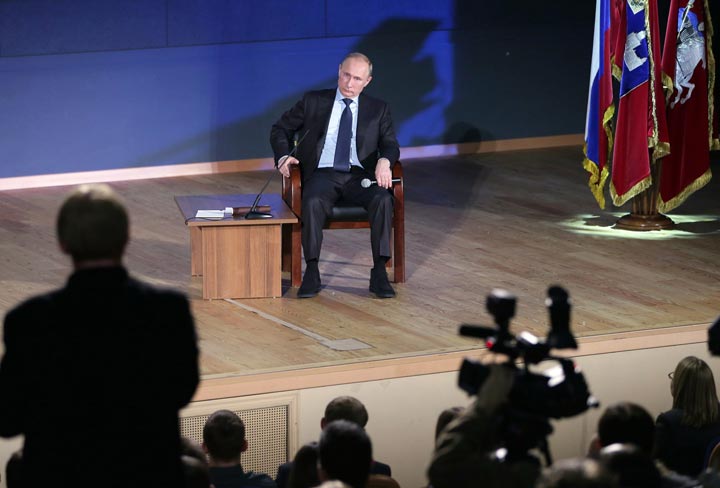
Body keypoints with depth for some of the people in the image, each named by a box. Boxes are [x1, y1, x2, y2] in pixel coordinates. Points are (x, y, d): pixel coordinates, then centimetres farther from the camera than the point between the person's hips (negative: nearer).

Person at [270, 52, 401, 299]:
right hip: (323, 174, -1)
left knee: (383, 199, -32)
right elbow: (280, 129, 16)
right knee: (313, 202, -36)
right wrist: (283, 156, -5)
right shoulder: (313, 102, 12)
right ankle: (311, 273, -29)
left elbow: (390, 145, 7)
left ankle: (379, 273, -30)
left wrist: (384, 161, -18)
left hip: (360, 176, 1)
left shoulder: (378, 109, 14)